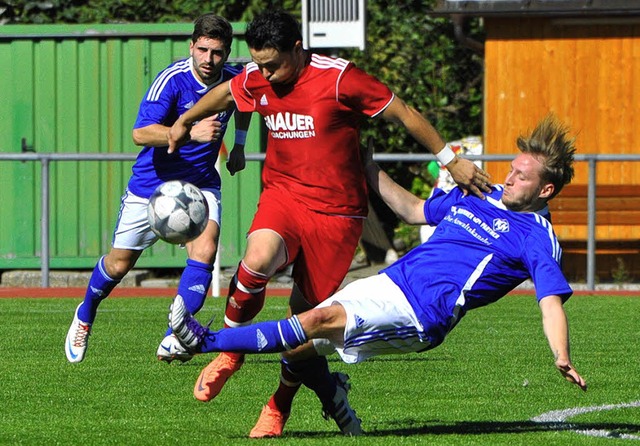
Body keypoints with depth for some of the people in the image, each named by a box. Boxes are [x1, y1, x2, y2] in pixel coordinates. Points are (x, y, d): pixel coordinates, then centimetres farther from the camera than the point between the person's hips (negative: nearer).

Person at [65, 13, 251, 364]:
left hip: (200, 184, 3)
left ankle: (173, 340, -22)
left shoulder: (235, 79, -8)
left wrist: (238, 146, 15)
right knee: (119, 264, 8)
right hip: (152, 183, -3)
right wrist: (190, 132, -47)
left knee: (205, 249, -24)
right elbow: (140, 133, -34)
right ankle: (85, 314, 39)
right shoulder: (172, 79, -23)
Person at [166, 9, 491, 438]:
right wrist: (185, 122, 41)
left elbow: (403, 113, -7)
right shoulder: (256, 81, 1)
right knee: (258, 261, -30)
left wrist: (450, 160, -4)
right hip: (282, 193, 3)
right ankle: (230, 351, -7)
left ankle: (280, 405, 21)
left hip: (335, 209, -3)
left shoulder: (338, 78, -15)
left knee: (308, 311, 2)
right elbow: (223, 95, 26)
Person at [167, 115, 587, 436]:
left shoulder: (537, 238, -4)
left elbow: (552, 302, -13)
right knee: (297, 347, -1)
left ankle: (206, 341, -28)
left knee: (322, 319, -25)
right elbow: (415, 210, 33)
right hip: (392, 280, 8)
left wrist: (563, 358, -29)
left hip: (421, 315, -8)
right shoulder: (477, 195, 19)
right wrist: (369, 170, 32)